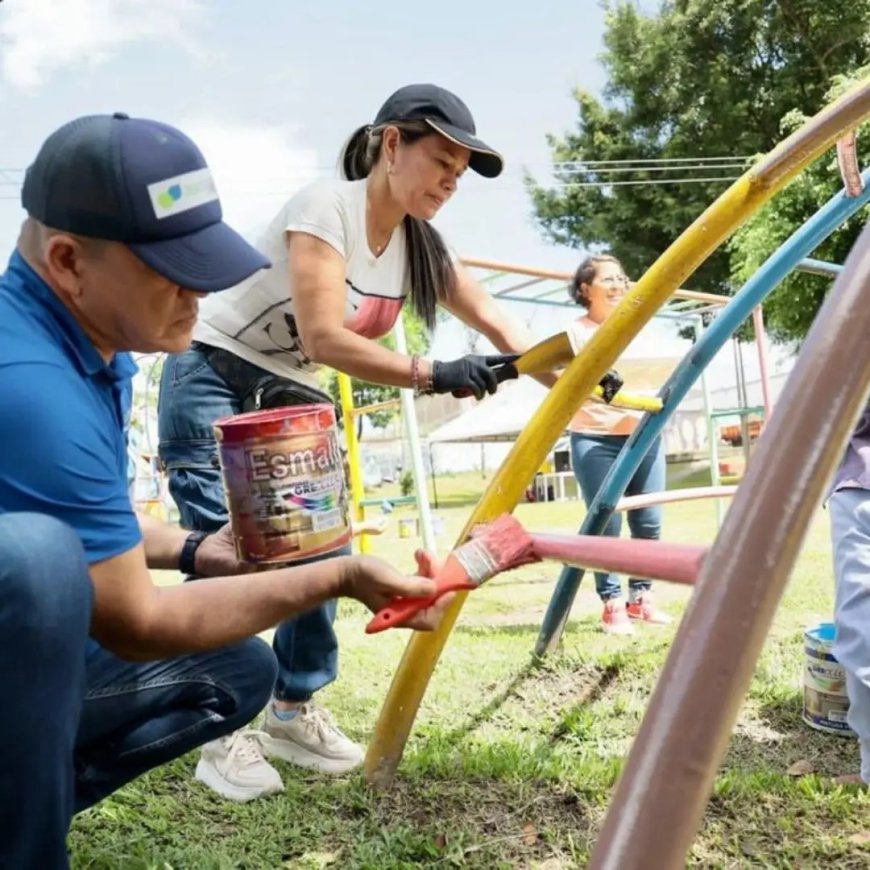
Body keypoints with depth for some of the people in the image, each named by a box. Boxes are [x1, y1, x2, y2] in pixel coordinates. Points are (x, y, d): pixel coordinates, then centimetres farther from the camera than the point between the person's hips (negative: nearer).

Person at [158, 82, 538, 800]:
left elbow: (497, 324, -1)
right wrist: (432, 376, -39)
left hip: (293, 394, 7)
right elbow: (326, 339, -32)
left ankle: (294, 714, 13)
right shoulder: (325, 207, -23)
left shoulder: (419, 243, -2)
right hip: (213, 377, -6)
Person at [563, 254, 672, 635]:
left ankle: (641, 597, 21)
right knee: (606, 525, -5)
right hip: (595, 440, -5)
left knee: (649, 522, 6)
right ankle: (612, 604, 7)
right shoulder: (576, 332, 0)